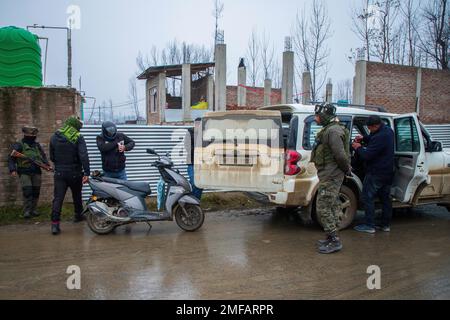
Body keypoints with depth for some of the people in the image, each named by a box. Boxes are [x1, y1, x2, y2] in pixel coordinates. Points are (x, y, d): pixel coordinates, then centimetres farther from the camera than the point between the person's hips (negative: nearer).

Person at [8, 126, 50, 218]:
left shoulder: (37, 145, 10)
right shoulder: (19, 145, -3)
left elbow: (43, 156, 17)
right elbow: (11, 159, -4)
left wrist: (47, 164, 0)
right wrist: (12, 169, -17)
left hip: (36, 173, 4)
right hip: (24, 173, -4)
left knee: (36, 192, 5)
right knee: (27, 191, -13)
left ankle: (33, 210, 16)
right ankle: (27, 211, -6)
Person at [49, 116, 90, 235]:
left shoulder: (54, 137, 4)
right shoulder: (78, 138, -10)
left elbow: (52, 157, 12)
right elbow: (84, 156, -20)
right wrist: (87, 173, -22)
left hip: (59, 173, 2)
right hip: (75, 173, -2)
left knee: (58, 198, -2)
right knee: (77, 196, 19)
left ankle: (55, 224, -11)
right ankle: (78, 215, 36)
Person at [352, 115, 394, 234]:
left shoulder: (380, 137, -26)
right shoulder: (388, 130, 6)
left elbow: (367, 155, -23)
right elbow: (373, 139, 23)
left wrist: (358, 148, -5)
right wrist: (363, 138, 5)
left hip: (376, 173, -10)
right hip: (387, 172, 10)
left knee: (368, 197, -1)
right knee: (385, 198, 14)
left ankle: (369, 225, 1)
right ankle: (386, 225, 23)